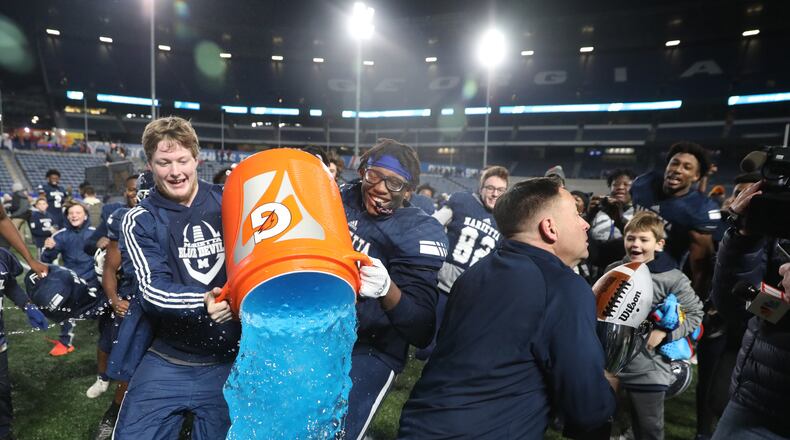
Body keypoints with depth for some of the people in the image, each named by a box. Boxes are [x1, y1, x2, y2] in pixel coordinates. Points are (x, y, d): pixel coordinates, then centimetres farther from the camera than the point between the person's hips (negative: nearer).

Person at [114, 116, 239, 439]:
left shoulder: (228, 203, 0)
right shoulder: (140, 221, -2)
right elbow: (152, 290, -14)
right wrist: (201, 302, -33)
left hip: (233, 359, 1)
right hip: (167, 363, 0)